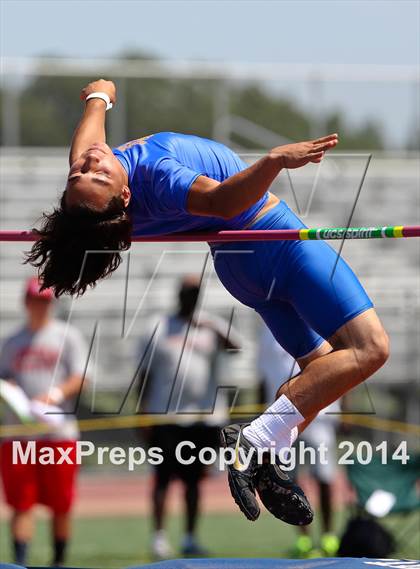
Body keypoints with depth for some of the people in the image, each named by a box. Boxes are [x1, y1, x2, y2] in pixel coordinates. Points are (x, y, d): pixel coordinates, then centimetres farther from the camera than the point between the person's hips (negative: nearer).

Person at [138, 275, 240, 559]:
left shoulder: (213, 326, 6)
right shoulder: (159, 330, 5)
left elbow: (235, 347, -13)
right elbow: (146, 374, 6)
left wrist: (213, 328, -28)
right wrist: (143, 414, 0)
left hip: (204, 415, 2)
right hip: (166, 416, -2)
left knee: (194, 478, 8)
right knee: (163, 477, -4)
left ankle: (191, 538, 14)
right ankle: (159, 538, -3)